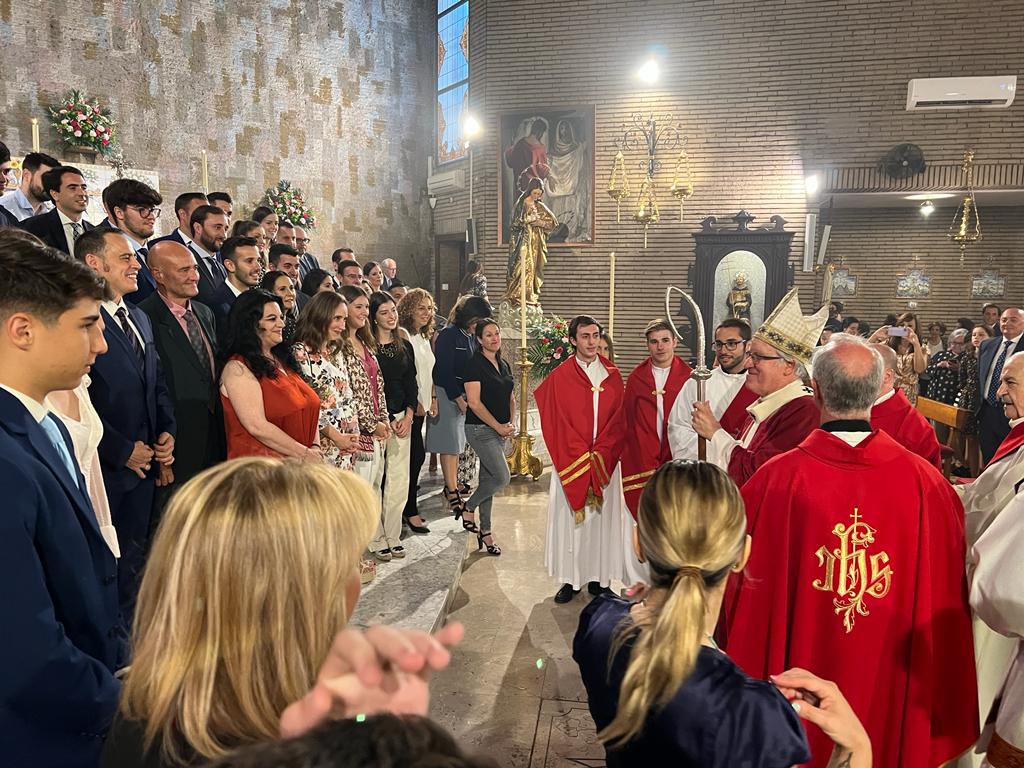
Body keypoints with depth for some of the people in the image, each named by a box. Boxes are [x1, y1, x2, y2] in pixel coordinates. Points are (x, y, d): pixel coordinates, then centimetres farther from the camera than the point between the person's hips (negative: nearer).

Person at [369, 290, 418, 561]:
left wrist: (408, 416, 0)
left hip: (402, 419, 5)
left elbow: (411, 384, 13)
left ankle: (392, 537, 17)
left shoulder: (405, 347, 14)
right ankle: (376, 540, 8)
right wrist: (387, 421, -8)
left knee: (399, 481, 6)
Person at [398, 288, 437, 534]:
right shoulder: (403, 334, -11)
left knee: (414, 456, 10)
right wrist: (414, 402, -16)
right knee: (417, 454, -8)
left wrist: (433, 398, 13)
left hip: (421, 404, 8)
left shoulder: (425, 336, 16)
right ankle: (410, 511, 1)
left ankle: (408, 507, 20)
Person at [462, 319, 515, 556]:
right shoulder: (474, 365, -11)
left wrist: (511, 423, 2)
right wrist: (498, 426, -13)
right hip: (481, 429, -7)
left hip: (500, 430, 7)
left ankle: (485, 532, 19)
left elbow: (511, 398, 19)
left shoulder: (504, 365, 13)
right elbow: (474, 403, -16)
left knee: (488, 479, 11)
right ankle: (469, 507, 12)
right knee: (502, 477, -12)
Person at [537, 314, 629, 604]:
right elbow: (558, 423, -5)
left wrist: (599, 455, -10)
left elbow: (619, 419, 1)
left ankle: (599, 578, 17)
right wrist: (581, 458, -11)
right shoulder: (560, 377, -1)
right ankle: (570, 579, 13)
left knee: (602, 517, 6)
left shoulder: (612, 375, 6)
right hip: (570, 463, -2)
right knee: (569, 518, 3)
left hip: (605, 464, 2)